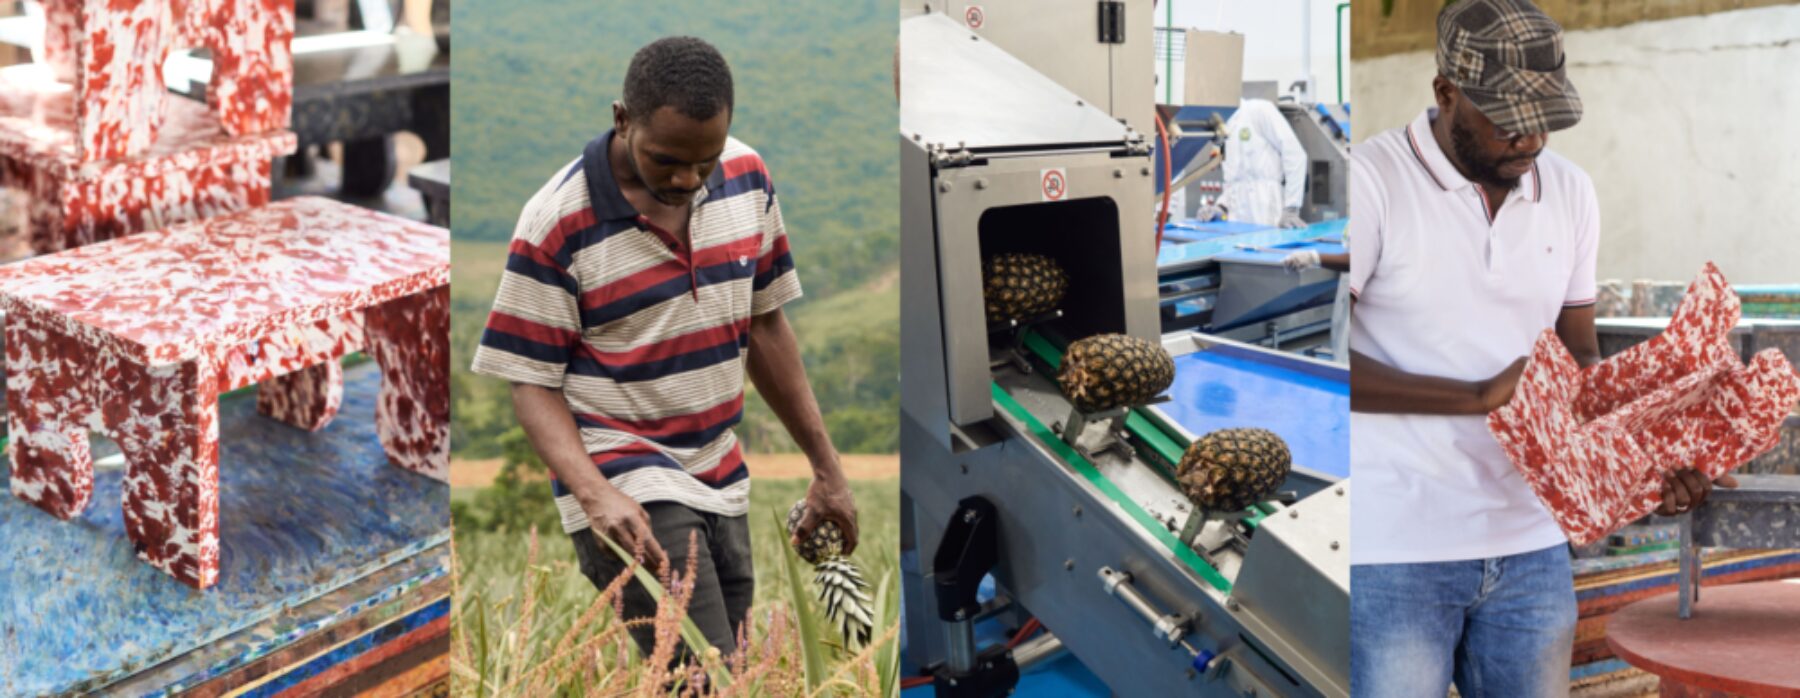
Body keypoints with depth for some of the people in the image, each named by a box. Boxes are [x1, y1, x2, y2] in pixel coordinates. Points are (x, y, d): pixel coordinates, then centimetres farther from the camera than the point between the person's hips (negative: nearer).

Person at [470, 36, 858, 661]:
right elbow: (533, 383, -9)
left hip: (722, 486, 6)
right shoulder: (557, 224, -14)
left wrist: (826, 468, 12)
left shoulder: (748, 177, 2)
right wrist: (592, 493, -26)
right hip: (629, 493, -6)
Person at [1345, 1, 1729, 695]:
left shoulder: (1569, 193, 10)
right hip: (1393, 553, -5)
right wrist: (1479, 396, -22)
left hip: (1531, 548, 6)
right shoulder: (1369, 181, -9)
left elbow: (1580, 356, 15)